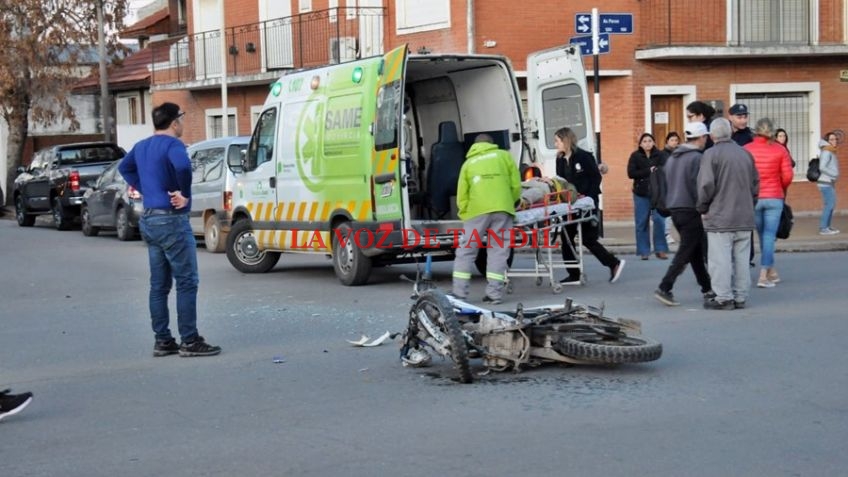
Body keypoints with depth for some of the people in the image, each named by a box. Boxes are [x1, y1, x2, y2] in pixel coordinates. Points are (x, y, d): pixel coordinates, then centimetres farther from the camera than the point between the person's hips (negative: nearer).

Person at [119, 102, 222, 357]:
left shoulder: (141, 146, 13)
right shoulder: (172, 145, -14)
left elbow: (124, 167, 32)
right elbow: (182, 166, -36)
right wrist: (185, 193, -22)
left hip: (148, 219, 9)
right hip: (171, 220, -9)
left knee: (159, 284, 11)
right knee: (187, 282, -4)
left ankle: (162, 341, 15)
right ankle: (190, 341, -3)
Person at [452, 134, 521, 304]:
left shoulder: (468, 163, 20)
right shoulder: (504, 156, 18)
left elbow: (462, 196, 13)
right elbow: (516, 186, 12)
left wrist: (465, 215, 20)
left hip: (477, 210, 0)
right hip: (502, 209, 0)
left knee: (466, 251, 5)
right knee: (498, 251, 4)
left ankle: (459, 293, 2)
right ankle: (494, 293, -3)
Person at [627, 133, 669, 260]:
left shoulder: (660, 155, 2)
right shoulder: (635, 156, 3)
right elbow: (631, 173, -7)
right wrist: (649, 171, -14)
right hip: (641, 193, 1)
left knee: (659, 221, -7)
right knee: (642, 223, 2)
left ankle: (660, 249, 3)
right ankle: (644, 251, 9)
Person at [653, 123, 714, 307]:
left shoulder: (672, 158, 12)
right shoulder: (697, 158, -13)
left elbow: (664, 183, 15)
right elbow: (699, 187, -18)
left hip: (674, 209, 8)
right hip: (691, 210, -8)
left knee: (696, 251, 15)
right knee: (685, 252, -5)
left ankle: (707, 289, 21)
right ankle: (664, 288, -12)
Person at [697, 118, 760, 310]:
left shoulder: (711, 154, -10)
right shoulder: (745, 153, 11)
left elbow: (706, 185, -14)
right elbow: (756, 183, 16)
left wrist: (702, 208, -1)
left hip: (719, 217, -6)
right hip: (745, 217, 6)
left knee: (720, 259, -2)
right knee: (741, 258, 10)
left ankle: (724, 298, -3)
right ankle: (740, 297, 13)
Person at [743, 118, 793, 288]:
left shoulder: (746, 150, -5)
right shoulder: (780, 150, -4)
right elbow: (787, 176, -6)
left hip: (753, 198, 1)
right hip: (774, 198, -1)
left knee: (763, 235, 15)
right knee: (769, 236, 1)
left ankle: (772, 272, 24)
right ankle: (763, 275, -6)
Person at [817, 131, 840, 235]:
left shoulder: (830, 152, 15)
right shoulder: (826, 152, -14)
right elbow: (822, 167, -23)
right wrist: (834, 174, -17)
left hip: (829, 182, 10)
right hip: (826, 183, -10)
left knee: (832, 204, 12)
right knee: (829, 205, -10)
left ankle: (826, 227, 17)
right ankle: (823, 228, -8)